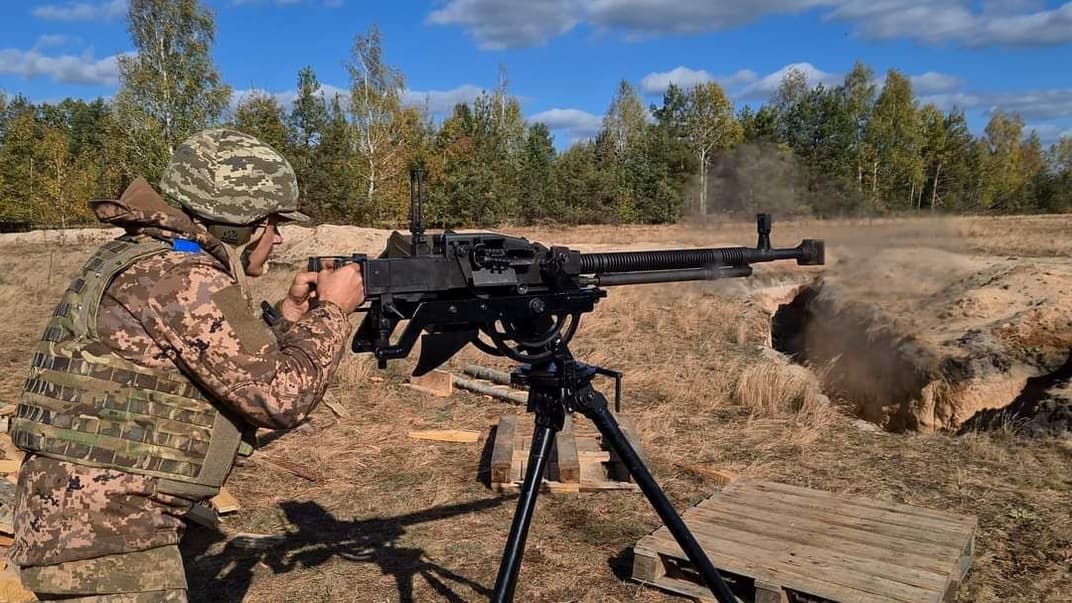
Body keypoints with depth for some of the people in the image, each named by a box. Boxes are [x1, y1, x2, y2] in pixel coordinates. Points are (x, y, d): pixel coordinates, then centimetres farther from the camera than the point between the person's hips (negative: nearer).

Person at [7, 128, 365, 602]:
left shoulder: (148, 259, 10)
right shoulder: (184, 279, -20)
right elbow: (282, 396, -17)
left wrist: (291, 314, 10)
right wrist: (332, 310, -6)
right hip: (104, 537, -10)